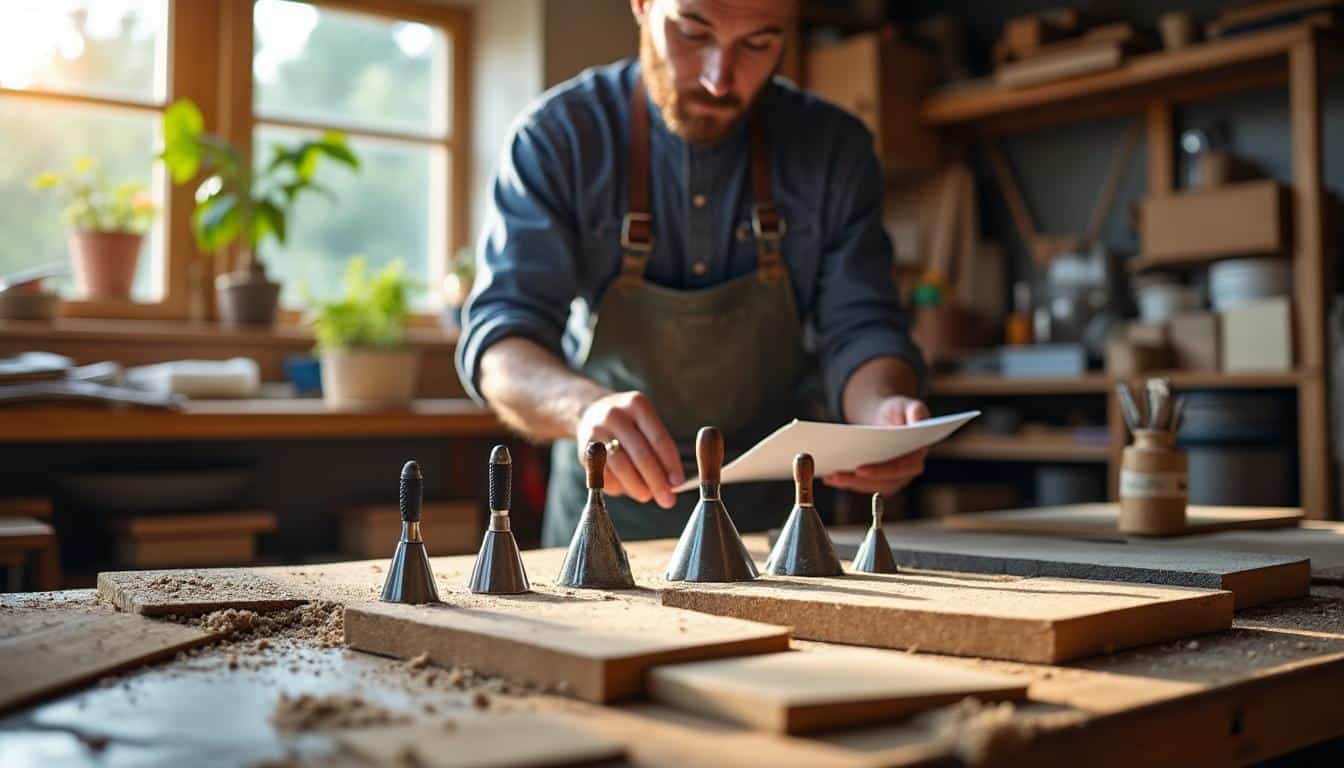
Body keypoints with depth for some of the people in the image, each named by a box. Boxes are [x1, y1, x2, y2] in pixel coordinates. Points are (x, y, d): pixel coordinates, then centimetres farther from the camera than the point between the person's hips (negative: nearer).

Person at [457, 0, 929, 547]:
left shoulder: (833, 149, -5)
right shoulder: (557, 137, -12)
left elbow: (858, 329, -6)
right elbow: (498, 340, -20)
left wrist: (884, 410, -30)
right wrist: (585, 406, -42)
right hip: (610, 513, -1)